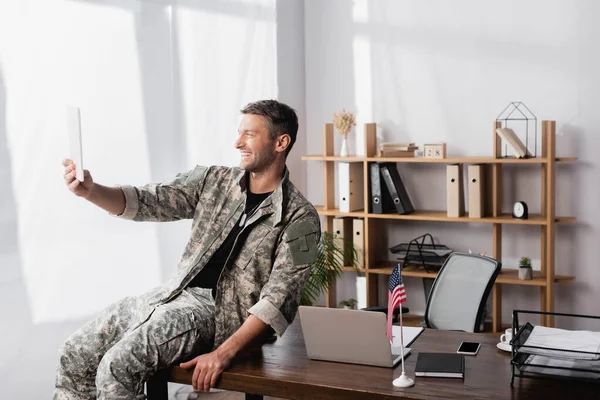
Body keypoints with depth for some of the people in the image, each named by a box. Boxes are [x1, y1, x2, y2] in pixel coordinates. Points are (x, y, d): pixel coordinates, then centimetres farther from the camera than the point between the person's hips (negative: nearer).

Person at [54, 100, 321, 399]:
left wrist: (224, 353, -24)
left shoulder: (300, 219, -8)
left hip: (218, 311, -6)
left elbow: (278, 301, -14)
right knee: (74, 355, -4)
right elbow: (148, 202, 1)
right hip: (172, 295, 6)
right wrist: (90, 191, -18)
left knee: (118, 367, -24)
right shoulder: (212, 180, 8)